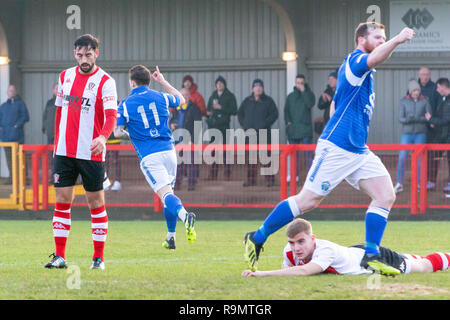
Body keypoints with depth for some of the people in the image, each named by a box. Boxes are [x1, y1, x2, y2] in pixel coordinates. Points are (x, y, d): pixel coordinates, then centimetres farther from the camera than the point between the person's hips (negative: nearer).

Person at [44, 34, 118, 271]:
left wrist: (102, 137, -38)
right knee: (62, 201, 1)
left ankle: (99, 257, 9)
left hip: (91, 153, -4)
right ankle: (60, 256, 5)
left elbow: (111, 116, -19)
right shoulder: (65, 76, 9)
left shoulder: (105, 81, -8)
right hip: (64, 151, 4)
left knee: (96, 203, 2)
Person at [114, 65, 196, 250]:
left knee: (165, 193, -16)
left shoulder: (126, 105, 0)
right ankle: (171, 237, 18)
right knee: (168, 193, 17)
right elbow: (181, 100, 31)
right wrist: (163, 82, 37)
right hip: (168, 150, 4)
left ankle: (184, 215, -46)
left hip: (149, 156, -4)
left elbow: (117, 132, -1)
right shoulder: (161, 97, 10)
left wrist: (126, 133, 22)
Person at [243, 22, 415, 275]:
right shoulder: (354, 61, -8)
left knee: (386, 195, -5)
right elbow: (374, 58, -34)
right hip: (336, 147, -9)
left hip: (358, 150, 9)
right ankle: (257, 239, 7)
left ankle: (372, 254, -2)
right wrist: (397, 40, -48)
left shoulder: (363, 71, 20)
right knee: (309, 200, -6)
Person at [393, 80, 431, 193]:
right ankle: (399, 185, 2)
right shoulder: (404, 102, -2)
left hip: (420, 134, 0)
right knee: (402, 159, -7)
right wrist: (408, 120, -30)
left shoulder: (425, 101, -3)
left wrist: (416, 119, -22)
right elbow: (401, 119, -7)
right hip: (407, 133, 0)